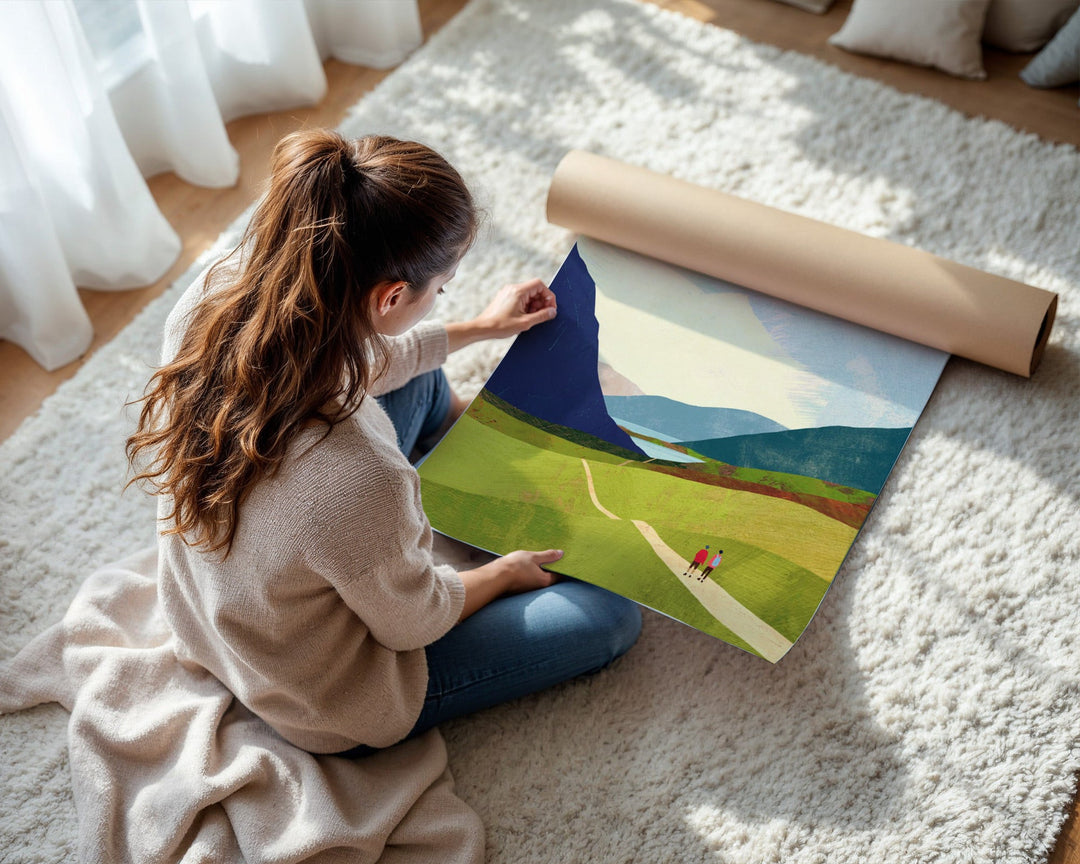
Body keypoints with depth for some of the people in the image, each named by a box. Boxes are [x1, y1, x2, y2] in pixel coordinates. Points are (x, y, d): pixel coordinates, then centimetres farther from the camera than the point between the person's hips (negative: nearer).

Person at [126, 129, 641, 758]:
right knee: (611, 616, 7)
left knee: (420, 381, 18)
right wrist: (504, 574, 0)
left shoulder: (210, 300, -25)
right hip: (337, 714, -6)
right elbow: (412, 621, -22)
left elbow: (344, 368, -1)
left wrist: (480, 328, 10)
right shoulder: (361, 481, -45)